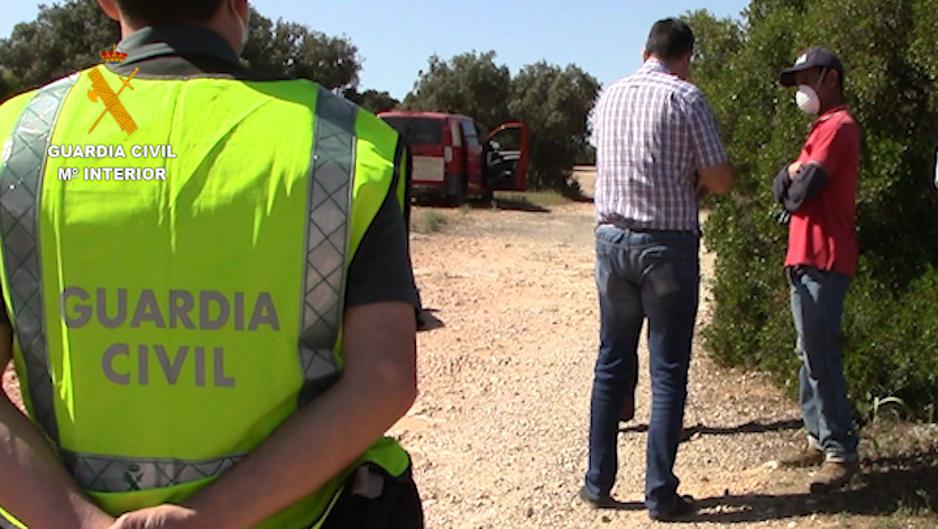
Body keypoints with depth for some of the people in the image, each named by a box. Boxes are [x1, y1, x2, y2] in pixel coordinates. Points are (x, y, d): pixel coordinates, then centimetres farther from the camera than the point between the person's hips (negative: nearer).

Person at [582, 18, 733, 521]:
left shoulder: (610, 97, 8)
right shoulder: (686, 99, -8)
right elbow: (720, 180, -9)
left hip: (612, 238, 5)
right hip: (668, 244, -5)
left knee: (612, 363, 13)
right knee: (668, 370, 3)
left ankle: (598, 482, 18)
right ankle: (660, 493, 8)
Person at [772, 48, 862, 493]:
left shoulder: (837, 126, -10)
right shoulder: (825, 127, 23)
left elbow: (799, 191, -19)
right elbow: (782, 187, 16)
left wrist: (791, 183, 2)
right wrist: (793, 173, -4)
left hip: (821, 261, -10)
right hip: (808, 259, 11)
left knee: (821, 355, -11)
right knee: (811, 353, 14)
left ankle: (842, 453, -7)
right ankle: (820, 439, 23)